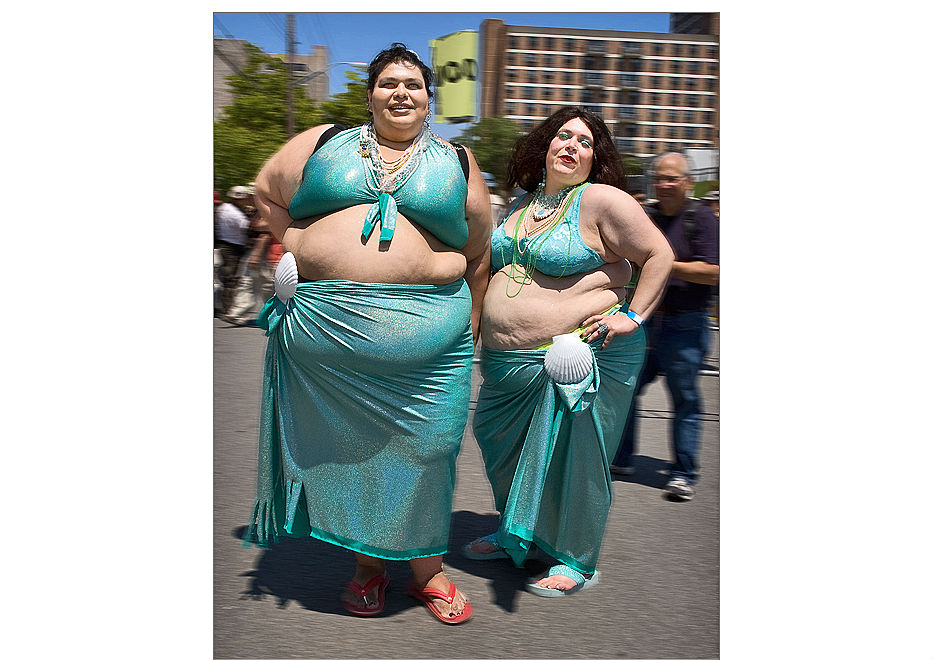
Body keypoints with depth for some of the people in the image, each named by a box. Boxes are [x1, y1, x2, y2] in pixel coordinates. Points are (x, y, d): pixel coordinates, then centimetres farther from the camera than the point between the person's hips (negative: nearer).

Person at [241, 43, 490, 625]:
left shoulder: (458, 164, 11)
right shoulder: (323, 143, 12)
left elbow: (478, 259, 12)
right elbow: (267, 192, 23)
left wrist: (468, 335, 8)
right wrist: (298, 248, 10)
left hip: (426, 334, -1)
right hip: (325, 323, 1)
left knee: (423, 452, 3)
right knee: (343, 446, 9)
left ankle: (427, 569, 23)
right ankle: (368, 563, 28)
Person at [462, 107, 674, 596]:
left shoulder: (602, 200, -9)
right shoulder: (524, 203, 12)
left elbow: (659, 256, -8)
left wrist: (633, 317, -14)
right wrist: (485, 327, 18)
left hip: (578, 358, -8)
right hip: (508, 363, 8)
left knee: (574, 459, 3)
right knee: (501, 445, 18)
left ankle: (577, 561, 24)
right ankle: (513, 536, 41)